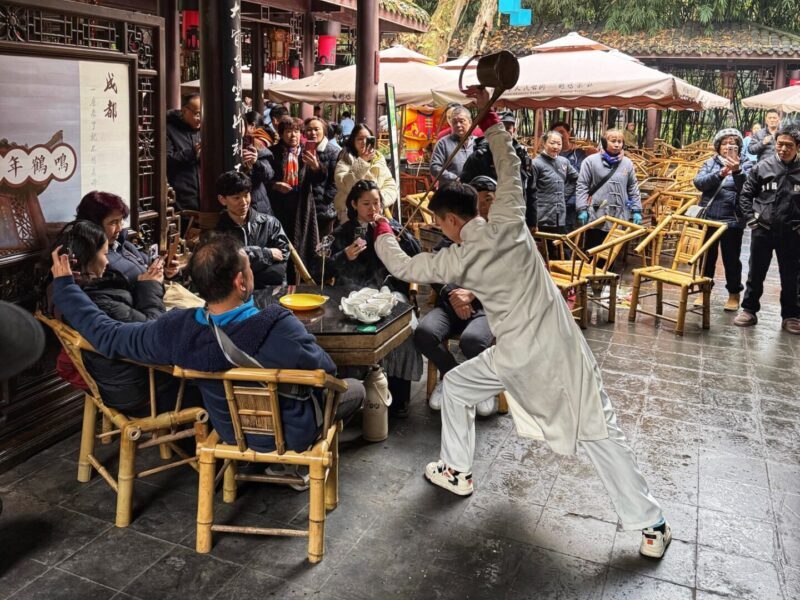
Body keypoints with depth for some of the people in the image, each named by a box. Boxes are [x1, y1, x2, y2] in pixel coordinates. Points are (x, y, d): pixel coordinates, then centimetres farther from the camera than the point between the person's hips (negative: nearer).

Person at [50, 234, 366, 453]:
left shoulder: (176, 330, -28)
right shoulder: (281, 330, -40)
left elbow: (106, 334, -11)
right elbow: (326, 370, -21)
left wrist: (63, 283, 3)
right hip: (290, 435, -5)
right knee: (355, 388, 22)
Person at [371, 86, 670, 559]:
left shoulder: (457, 260, -7)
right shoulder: (508, 223, -3)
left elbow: (404, 267, 7)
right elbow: (509, 165, 10)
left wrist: (383, 231, 25)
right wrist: (489, 115, 16)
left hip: (517, 357, -2)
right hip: (562, 345, 3)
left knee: (455, 387, 23)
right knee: (601, 432, 7)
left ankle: (457, 471, 36)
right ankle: (651, 524, 12)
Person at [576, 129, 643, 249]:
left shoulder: (627, 163, 7)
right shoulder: (591, 161, -3)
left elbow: (633, 189, 12)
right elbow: (582, 186, -3)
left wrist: (636, 210, 8)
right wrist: (582, 209, -9)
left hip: (619, 217, 3)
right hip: (596, 216, -3)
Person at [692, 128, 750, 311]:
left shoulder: (745, 165, 1)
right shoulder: (710, 163, 6)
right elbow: (699, 183, -11)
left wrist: (737, 171, -29)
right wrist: (720, 174, -26)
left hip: (733, 220, -2)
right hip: (708, 218, 2)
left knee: (731, 258, 7)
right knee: (707, 256, 12)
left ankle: (734, 293, 23)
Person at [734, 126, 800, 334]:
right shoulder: (762, 167, -1)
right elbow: (746, 194, 7)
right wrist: (751, 218, -1)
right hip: (762, 230, 1)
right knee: (756, 274, 11)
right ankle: (749, 310, 23)